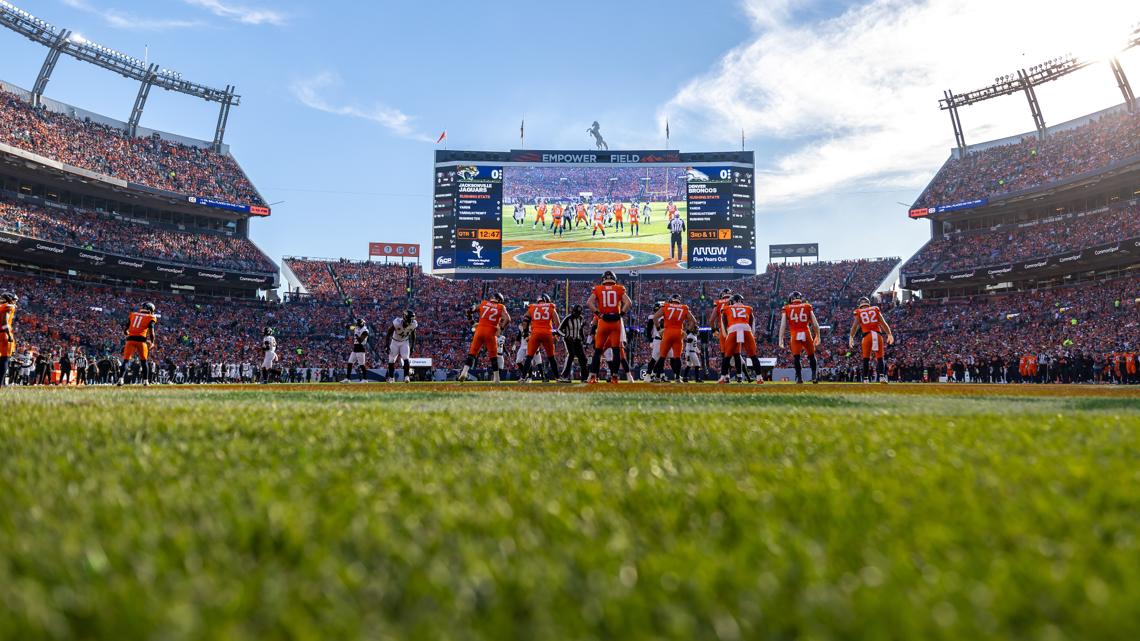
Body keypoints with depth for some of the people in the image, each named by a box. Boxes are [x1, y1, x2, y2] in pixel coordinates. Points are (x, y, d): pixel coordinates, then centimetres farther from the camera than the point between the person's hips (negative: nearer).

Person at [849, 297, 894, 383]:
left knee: (866, 358, 8)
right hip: (877, 334, 1)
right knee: (880, 357, 7)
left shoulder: (859, 312, 11)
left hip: (867, 335, -1)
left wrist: (851, 337, -3)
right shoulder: (875, 310, 16)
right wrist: (889, 334, 8)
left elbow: (855, 325, 0)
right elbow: (883, 323, 9)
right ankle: (882, 376, -10)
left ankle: (865, 378, 2)